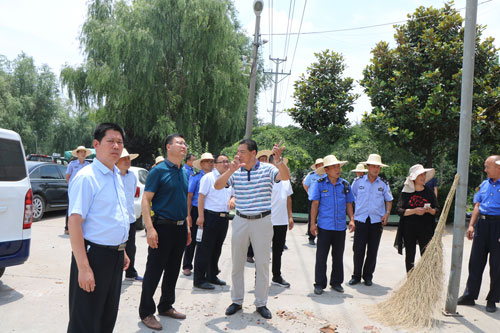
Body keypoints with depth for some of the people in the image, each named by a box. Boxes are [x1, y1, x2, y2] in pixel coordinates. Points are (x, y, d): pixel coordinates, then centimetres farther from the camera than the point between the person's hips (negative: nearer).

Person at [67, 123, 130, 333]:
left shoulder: (117, 176, 11)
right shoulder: (86, 177, -15)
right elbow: (74, 223, -21)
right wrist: (83, 268, -25)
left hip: (115, 255, 8)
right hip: (94, 254, -8)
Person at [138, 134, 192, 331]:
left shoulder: (184, 173, 12)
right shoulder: (158, 170, -9)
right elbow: (145, 200, -13)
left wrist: (187, 226, 15)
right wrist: (150, 228, -22)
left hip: (180, 228, 7)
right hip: (163, 227, -7)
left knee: (173, 270, 15)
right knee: (154, 271, 2)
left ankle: (166, 306, 30)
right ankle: (146, 312, 15)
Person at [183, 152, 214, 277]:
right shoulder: (195, 178, -5)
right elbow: (189, 196, -6)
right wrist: (188, 215, -10)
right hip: (196, 211, -4)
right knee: (192, 239, 5)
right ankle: (187, 266, 17)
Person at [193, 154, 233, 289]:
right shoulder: (208, 177, -6)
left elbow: (233, 195, 26)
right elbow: (201, 196, -11)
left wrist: (232, 201, 2)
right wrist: (201, 216, -17)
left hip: (224, 217, 7)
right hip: (210, 216, -7)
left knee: (217, 249, 14)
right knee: (205, 249, -3)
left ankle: (212, 276, 27)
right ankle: (199, 279, 4)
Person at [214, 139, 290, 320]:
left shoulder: (267, 169, -6)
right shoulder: (235, 172, 0)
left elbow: (285, 176, -22)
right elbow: (217, 186, -11)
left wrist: (278, 160, -39)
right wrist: (231, 170, -26)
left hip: (262, 221, -2)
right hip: (240, 221, 2)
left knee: (263, 263, 7)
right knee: (237, 263, 11)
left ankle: (261, 303, 22)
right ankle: (237, 301, 27)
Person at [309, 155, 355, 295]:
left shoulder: (345, 185, 7)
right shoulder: (319, 184, -3)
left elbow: (348, 204, 13)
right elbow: (315, 204, -2)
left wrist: (352, 219, 2)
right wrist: (313, 223, -5)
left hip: (340, 227, 3)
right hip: (324, 226, -3)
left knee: (338, 257, 12)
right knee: (321, 257, 2)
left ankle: (336, 282, 26)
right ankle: (319, 284, 14)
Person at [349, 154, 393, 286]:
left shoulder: (383, 184, 7)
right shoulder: (358, 182, 4)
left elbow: (389, 200, 14)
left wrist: (387, 213, -2)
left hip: (377, 221, 1)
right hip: (361, 219, -1)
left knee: (373, 250, 6)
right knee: (358, 249, -1)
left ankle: (368, 276, 19)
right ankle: (356, 276, 11)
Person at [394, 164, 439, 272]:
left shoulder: (429, 192, 5)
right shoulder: (406, 193, -1)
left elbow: (436, 210, 8)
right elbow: (399, 210, -6)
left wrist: (430, 210, -14)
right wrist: (414, 211, -20)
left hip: (426, 230, 1)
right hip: (409, 230, 0)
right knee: (409, 257, 10)